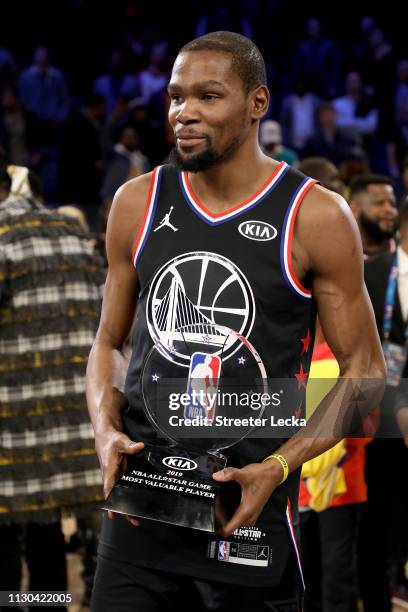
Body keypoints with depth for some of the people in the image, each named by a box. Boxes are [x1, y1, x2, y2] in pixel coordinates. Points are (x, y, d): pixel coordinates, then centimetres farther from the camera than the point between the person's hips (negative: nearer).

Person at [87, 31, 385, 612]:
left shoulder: (316, 216, -5)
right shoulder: (137, 204, 6)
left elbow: (364, 370, -2)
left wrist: (278, 467, -14)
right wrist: (107, 433, -4)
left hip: (249, 509, -3)